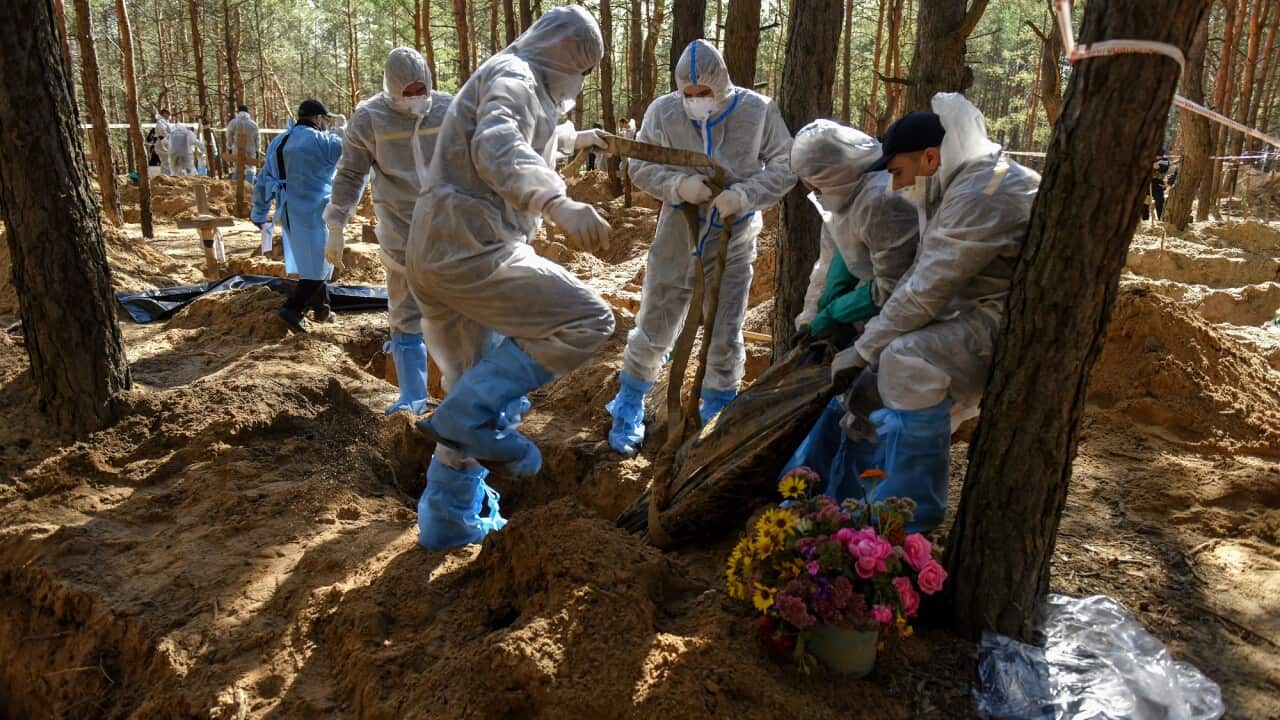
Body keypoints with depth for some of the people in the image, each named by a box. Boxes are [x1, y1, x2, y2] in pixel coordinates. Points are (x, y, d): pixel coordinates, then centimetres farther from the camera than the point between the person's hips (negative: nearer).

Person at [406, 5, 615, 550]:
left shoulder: (516, 83, 26)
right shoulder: (513, 75, -6)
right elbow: (499, 150, -29)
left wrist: (571, 141, 62)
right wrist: (557, 204, -45)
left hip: (434, 255, 10)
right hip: (471, 248, -10)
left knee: (475, 391, 17)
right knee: (586, 320, -13)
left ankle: (447, 521, 25)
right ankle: (474, 415, -14)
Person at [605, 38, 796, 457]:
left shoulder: (758, 112, -12)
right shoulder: (662, 112, -10)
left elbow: (785, 168, -8)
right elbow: (640, 167, -6)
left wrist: (744, 195, -25)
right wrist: (678, 184, -26)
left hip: (731, 248, 0)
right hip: (675, 243, 1)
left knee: (725, 341, 9)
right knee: (653, 332, 11)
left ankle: (717, 419, 32)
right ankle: (628, 414, 33)